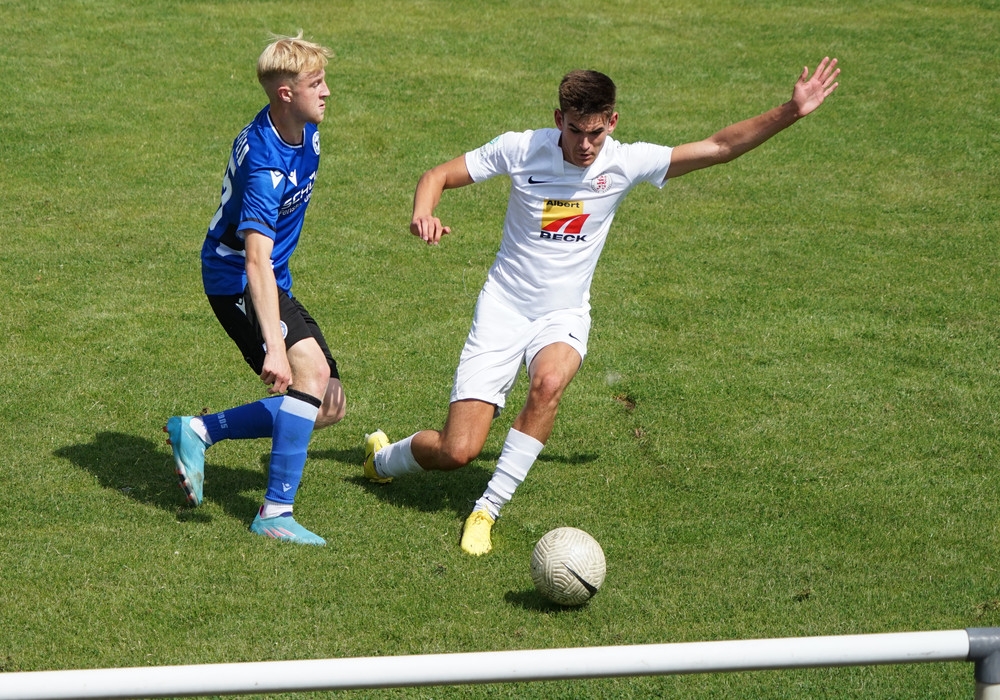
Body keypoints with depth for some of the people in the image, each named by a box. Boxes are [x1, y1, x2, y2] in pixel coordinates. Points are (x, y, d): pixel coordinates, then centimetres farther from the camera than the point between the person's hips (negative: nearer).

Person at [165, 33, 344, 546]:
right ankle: (275, 512, -25)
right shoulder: (264, 165, -29)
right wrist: (274, 346, -46)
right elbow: (256, 261, -38)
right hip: (235, 280, -9)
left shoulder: (304, 130, 0)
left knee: (328, 407, 5)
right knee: (310, 369, -29)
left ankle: (199, 431, 14)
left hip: (273, 281, 9)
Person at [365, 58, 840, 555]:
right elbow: (438, 176, -2)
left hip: (563, 317, 1)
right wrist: (423, 215, -23)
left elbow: (720, 146, -7)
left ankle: (488, 509, -21)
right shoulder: (520, 150, -11)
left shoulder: (625, 163, -8)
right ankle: (385, 456, 25)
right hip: (502, 310, -1)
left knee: (549, 382, -36)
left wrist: (789, 113, -16)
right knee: (457, 452, -11)